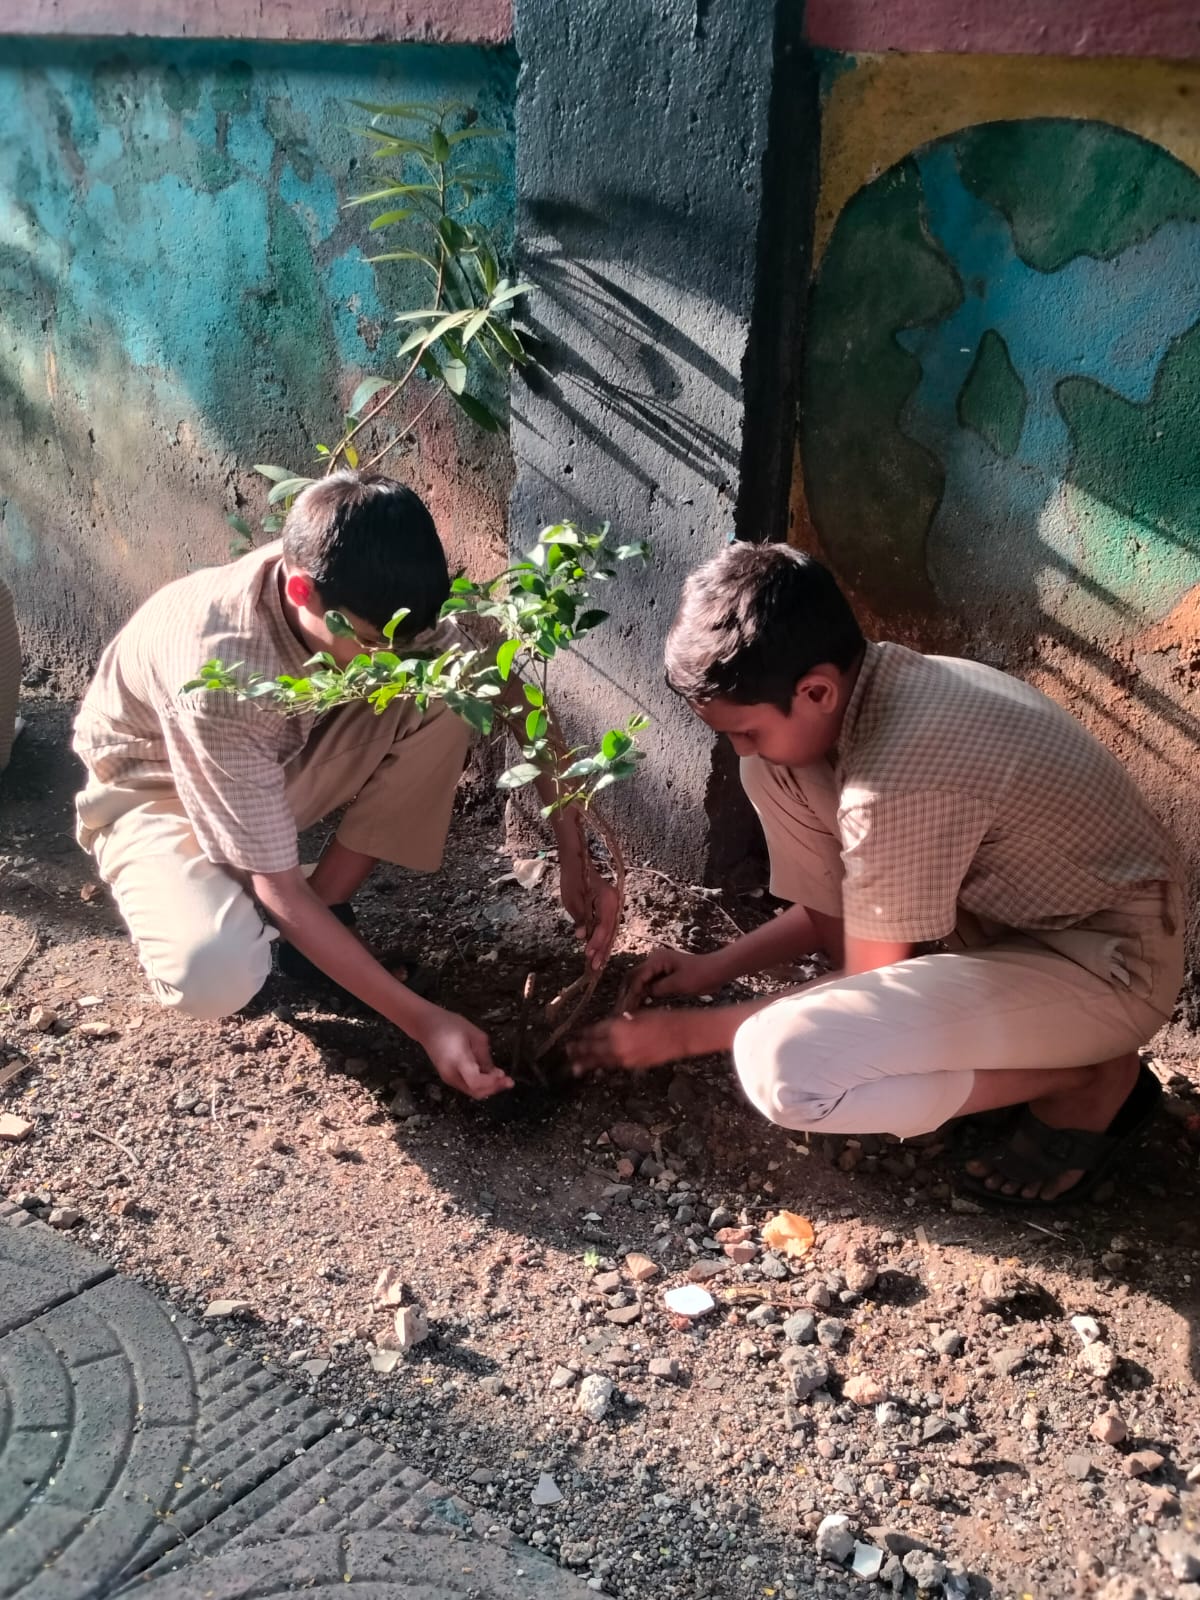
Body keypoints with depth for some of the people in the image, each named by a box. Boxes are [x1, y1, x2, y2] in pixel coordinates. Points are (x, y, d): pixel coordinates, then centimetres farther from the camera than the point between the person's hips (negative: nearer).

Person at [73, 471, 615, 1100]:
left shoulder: (373, 601, -25)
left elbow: (508, 690, -10)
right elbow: (278, 888, -32)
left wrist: (574, 855, -16)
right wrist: (424, 1021, -34)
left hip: (277, 765, 5)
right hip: (154, 790, -5)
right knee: (216, 975, -36)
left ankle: (329, 905, -6)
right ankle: (191, 899, 2)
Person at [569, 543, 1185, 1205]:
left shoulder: (898, 780, -33)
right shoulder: (880, 678, -6)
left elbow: (871, 989, -18)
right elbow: (846, 897, 8)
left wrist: (685, 1033, -8)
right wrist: (713, 967, 5)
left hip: (1107, 960, -9)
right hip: (1015, 901, 9)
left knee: (783, 1068, -29)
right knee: (775, 773, 1)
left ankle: (1089, 1080, -6)